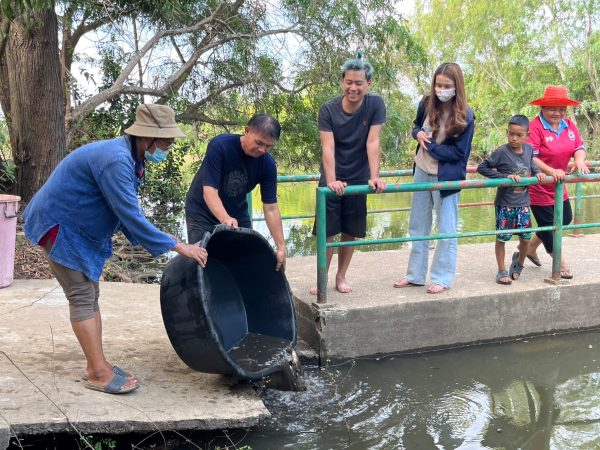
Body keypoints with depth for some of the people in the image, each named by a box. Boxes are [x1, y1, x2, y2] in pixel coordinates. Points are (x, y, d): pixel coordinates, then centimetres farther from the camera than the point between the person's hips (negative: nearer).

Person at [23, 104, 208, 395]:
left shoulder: (130, 157, 3)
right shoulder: (115, 160, -29)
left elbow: (127, 212, 11)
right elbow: (131, 217, -31)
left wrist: (152, 243, 5)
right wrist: (177, 247, -27)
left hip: (80, 229, 10)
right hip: (58, 225, -10)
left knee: (89, 295, 9)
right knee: (82, 297, -10)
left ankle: (96, 366, 14)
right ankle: (99, 373, -8)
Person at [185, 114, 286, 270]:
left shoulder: (267, 164, -17)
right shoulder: (220, 146, -28)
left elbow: (271, 208, -14)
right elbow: (209, 190, -33)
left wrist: (281, 247, -18)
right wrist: (225, 219, -50)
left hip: (237, 214, 4)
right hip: (203, 213, -4)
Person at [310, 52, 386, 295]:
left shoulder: (375, 105, -11)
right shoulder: (328, 109, -13)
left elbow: (372, 143, -16)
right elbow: (328, 148, -21)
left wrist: (374, 177, -25)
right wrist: (331, 180, -34)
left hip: (358, 180, 1)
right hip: (333, 180, -1)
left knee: (350, 232, 9)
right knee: (328, 232, 1)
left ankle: (341, 277, 25)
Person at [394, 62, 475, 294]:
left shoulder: (465, 116, -16)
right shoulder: (427, 103, -3)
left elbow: (459, 152, -15)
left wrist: (430, 146, -16)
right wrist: (418, 134, -8)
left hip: (446, 177, -5)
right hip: (422, 171, 5)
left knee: (446, 230, 5)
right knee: (418, 226, 14)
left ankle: (442, 278, 18)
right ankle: (415, 275, 26)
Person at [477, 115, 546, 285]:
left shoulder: (529, 149, 0)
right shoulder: (502, 152, -16)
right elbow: (482, 168, -16)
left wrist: (538, 172, -1)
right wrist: (505, 176, -22)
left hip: (523, 203, 4)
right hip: (505, 204, -4)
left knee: (526, 237, 9)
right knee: (502, 237, 4)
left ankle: (519, 262, 37)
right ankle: (502, 271, 18)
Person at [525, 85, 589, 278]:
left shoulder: (569, 125, 3)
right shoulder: (535, 127, -21)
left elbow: (579, 147, 3)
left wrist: (579, 160, -20)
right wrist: (551, 171, -37)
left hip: (558, 186, 8)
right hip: (539, 187, -8)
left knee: (565, 219, 18)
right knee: (548, 224, 3)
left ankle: (531, 246, 36)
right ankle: (561, 263, 20)